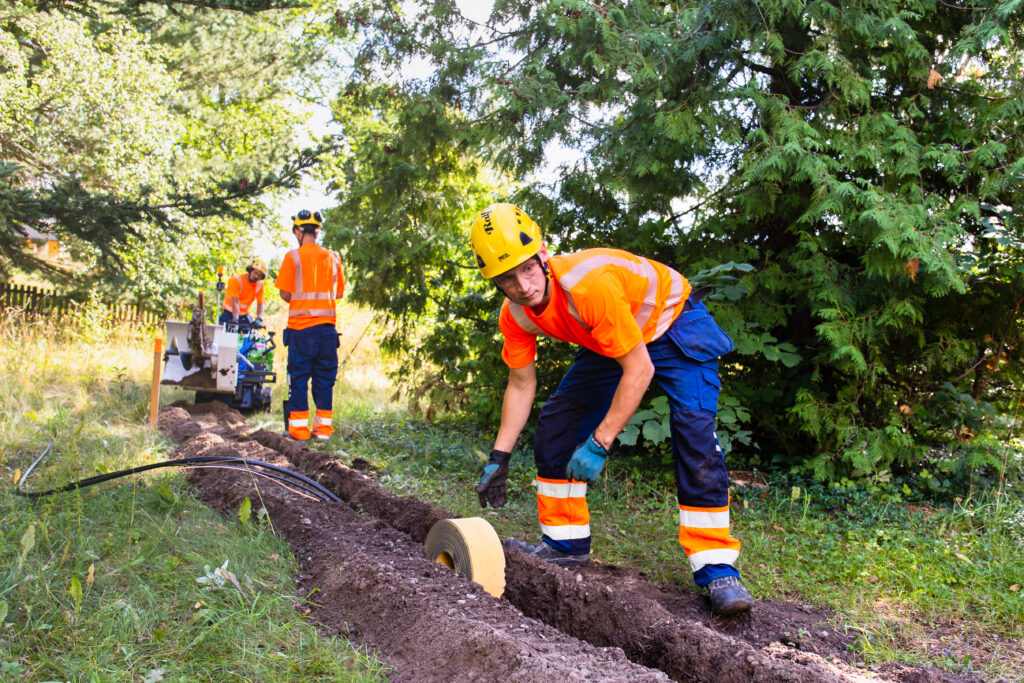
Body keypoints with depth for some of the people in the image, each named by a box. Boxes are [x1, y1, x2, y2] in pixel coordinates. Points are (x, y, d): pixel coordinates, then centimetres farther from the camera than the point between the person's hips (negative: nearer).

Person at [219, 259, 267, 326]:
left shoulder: (260, 284, -6)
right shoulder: (236, 280, -17)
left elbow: (260, 304, -11)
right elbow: (235, 302, -27)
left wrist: (259, 319, -29)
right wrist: (235, 318, -39)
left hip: (244, 315, 3)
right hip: (230, 313, -3)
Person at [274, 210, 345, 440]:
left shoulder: (293, 257, -5)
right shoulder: (333, 257, 6)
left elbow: (285, 294, -5)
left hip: (301, 327, -3)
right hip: (327, 326, 3)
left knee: (298, 378, 4)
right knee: (324, 378, 10)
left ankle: (299, 427, 5)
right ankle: (324, 426, 12)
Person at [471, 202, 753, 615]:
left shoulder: (589, 285, -40)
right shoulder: (515, 317, -17)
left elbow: (639, 369, -33)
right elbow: (521, 385, -2)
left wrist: (600, 443, -31)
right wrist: (499, 457, -3)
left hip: (673, 324, -7)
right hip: (606, 342, 7)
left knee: (695, 434, -24)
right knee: (554, 427, -2)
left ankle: (718, 572, -17)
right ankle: (566, 544, 13)